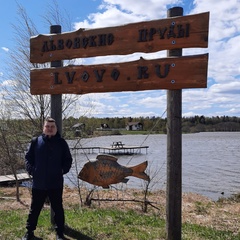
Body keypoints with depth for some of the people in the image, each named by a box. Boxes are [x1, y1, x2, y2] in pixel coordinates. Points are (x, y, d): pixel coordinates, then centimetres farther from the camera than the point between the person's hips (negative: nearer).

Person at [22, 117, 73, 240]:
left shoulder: (61, 142, 0)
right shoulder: (36, 142, 0)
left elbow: (68, 159, 6)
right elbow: (28, 157, 7)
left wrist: (63, 170, -6)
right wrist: (31, 170, -5)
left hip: (56, 183, 0)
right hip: (38, 183, 1)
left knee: (58, 209, 11)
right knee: (34, 208, 14)